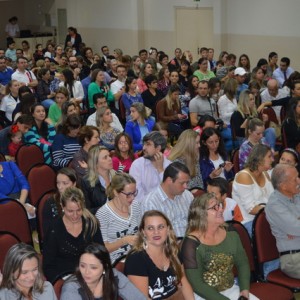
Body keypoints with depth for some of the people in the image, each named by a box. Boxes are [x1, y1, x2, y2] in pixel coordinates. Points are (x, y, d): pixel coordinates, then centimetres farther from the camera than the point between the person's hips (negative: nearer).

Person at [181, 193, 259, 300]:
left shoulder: (230, 233, 2)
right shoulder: (192, 244, -16)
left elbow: (242, 263, 12)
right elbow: (196, 284, -17)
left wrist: (245, 289, -3)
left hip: (231, 290, 6)